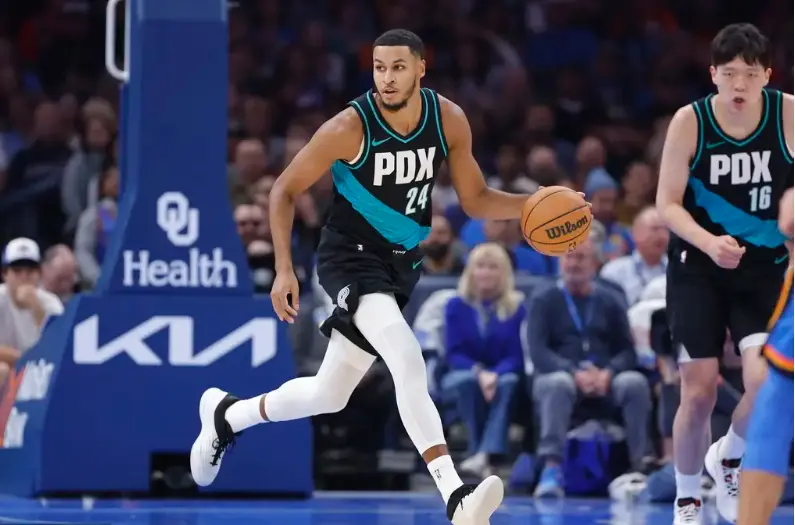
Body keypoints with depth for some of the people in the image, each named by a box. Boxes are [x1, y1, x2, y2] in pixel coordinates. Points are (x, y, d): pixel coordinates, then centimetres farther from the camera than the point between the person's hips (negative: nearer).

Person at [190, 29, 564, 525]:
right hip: (351, 256, -6)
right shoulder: (350, 128, -19)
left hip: (401, 263, 6)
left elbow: (475, 199, 6)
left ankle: (226, 414, 41)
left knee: (329, 395, 14)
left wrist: (534, 205, -12)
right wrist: (285, 269, -17)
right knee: (408, 359, -29)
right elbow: (285, 191, -9)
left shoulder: (449, 121, -6)